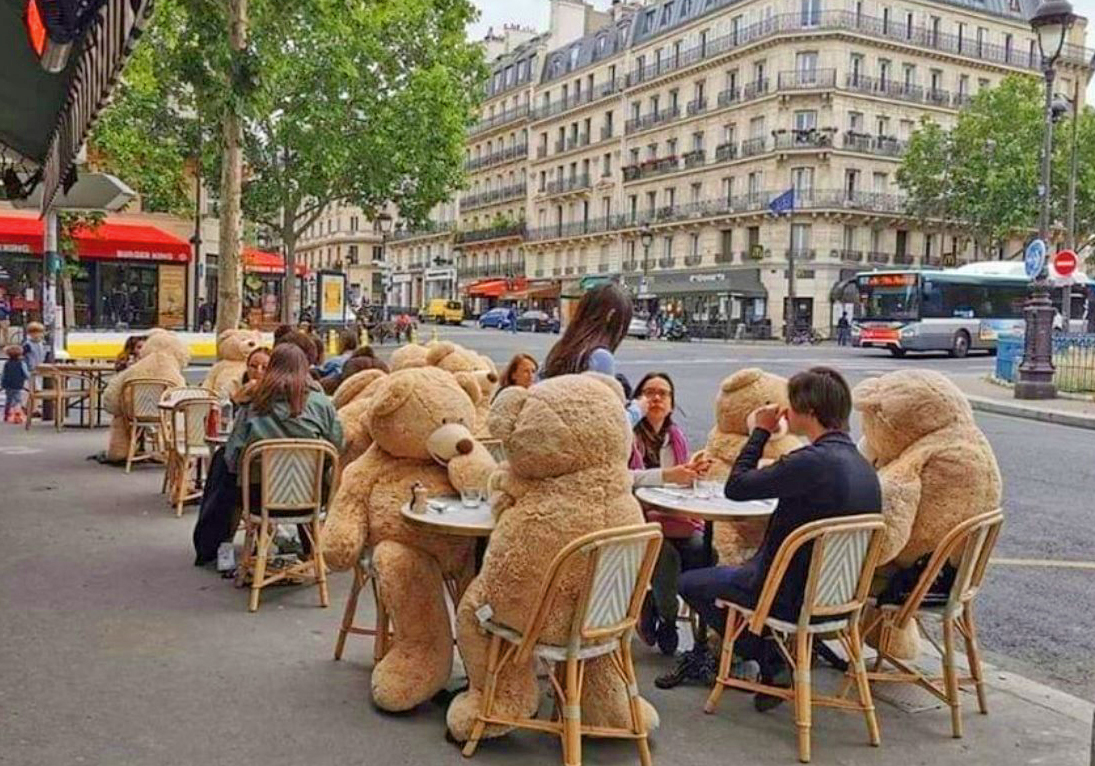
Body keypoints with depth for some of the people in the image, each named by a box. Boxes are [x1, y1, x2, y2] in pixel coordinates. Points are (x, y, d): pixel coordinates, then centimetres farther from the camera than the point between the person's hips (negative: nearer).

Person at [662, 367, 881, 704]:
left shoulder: (813, 461, -26)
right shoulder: (863, 465, 2)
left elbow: (735, 487, -18)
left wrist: (761, 432, -7)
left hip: (794, 597, -9)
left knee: (689, 583, 11)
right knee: (730, 573, 31)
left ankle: (771, 667, 16)